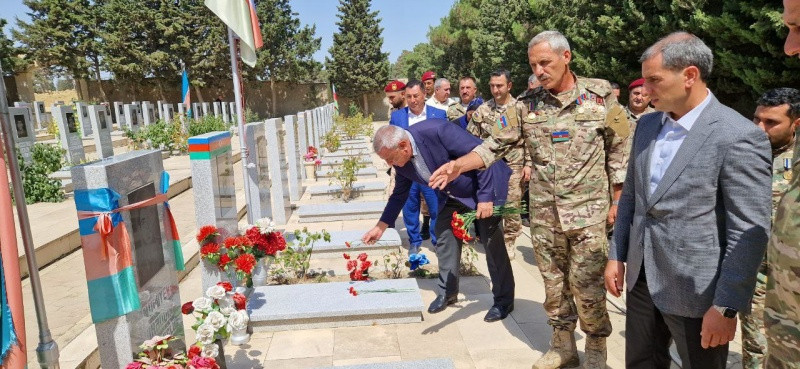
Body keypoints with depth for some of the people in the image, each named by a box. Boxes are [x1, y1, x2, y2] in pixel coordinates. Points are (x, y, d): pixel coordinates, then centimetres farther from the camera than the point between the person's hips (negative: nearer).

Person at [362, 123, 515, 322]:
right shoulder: (401, 161, -11)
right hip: (452, 196, 7)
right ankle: (447, 292, 25)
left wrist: (485, 197, -27)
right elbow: (400, 193, 6)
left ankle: (504, 301, 15)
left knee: (493, 245, -1)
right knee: (445, 240, 6)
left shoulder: (436, 131, -34)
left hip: (486, 188, -7)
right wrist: (381, 226, 4)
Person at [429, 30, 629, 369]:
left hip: (588, 212, -3)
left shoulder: (600, 96, -3)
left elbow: (618, 153, 1)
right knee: (553, 282, 13)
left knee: (586, 286, 2)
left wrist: (618, 202, 1)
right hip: (543, 213, 3)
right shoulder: (528, 105, 3)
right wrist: (459, 164, -14)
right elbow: (496, 145, 1)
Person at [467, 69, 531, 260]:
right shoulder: (482, 110, 5)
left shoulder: (520, 108, 0)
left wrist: (528, 164, -5)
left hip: (513, 166, -2)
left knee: (512, 207, 2)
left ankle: (509, 242, 18)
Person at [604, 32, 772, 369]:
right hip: (641, 278, 6)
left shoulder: (739, 137, -16)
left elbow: (749, 232, -17)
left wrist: (727, 307, -16)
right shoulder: (646, 125, 6)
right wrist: (616, 255, 11)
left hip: (696, 292, -6)